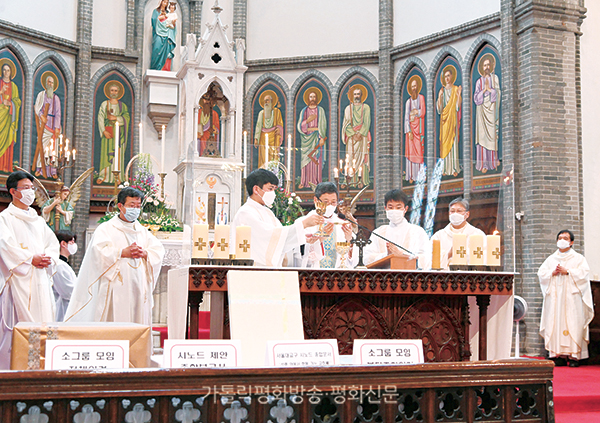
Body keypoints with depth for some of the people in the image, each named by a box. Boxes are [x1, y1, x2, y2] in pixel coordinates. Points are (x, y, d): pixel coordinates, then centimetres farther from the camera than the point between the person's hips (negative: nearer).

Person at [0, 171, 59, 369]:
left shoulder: (38, 220, 20)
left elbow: (53, 243, 15)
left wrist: (48, 258, -5)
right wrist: (31, 259, -16)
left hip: (40, 278, 6)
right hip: (18, 278, -6)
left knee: (42, 319, 1)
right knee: (17, 322, -9)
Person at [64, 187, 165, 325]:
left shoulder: (143, 231, 20)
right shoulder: (106, 228, 5)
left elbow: (159, 251, 10)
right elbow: (99, 251, -10)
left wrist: (145, 253, -9)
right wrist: (123, 252, -16)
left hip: (139, 287, 5)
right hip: (115, 288, -5)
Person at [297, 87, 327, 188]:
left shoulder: (320, 110, 7)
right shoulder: (304, 111, 11)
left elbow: (323, 125, 0)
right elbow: (299, 125, 3)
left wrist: (322, 137, -11)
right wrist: (308, 120, -14)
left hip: (317, 137, -2)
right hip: (306, 137, 2)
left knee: (316, 159, -5)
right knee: (305, 159, -3)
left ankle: (316, 182, -3)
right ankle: (304, 182, -2)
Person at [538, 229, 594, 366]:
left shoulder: (578, 258, 10)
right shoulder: (550, 259, 19)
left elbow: (583, 272, -4)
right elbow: (541, 273, 10)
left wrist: (567, 272, -11)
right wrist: (552, 273, -7)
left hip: (572, 296, -3)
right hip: (555, 297, 3)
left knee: (573, 324, -10)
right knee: (555, 323, -5)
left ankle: (574, 356, -10)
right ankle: (559, 355, -4)